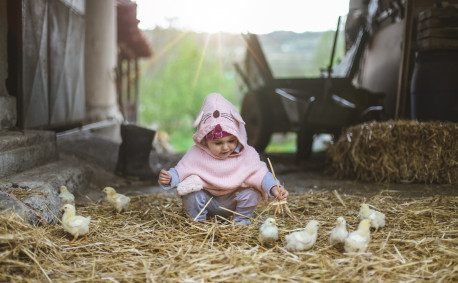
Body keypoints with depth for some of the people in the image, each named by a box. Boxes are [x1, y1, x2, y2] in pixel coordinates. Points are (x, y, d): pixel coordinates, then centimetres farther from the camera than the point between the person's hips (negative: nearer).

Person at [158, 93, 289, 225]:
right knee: (190, 188, -26)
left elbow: (260, 173, -16)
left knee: (251, 192, -26)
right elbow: (180, 171, -10)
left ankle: (241, 220, 3)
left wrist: (274, 188, -32)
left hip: (232, 203, 0)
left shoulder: (246, 154, -13)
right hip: (206, 202, 0)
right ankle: (198, 220, 0)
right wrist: (168, 178, -31)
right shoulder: (196, 154, -13)